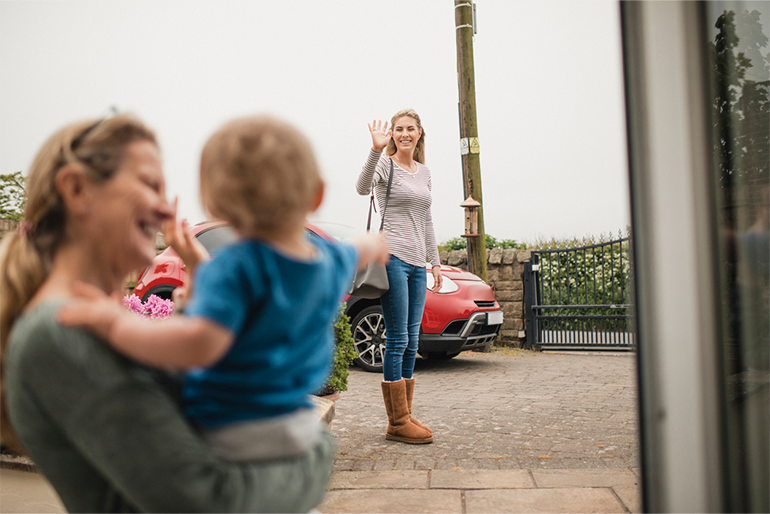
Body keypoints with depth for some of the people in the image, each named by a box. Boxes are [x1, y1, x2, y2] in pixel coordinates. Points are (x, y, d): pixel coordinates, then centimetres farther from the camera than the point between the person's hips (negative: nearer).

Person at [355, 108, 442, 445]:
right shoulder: (385, 165, -2)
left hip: (417, 263, 7)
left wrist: (435, 262, 20)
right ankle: (397, 423, -1)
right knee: (398, 340, -7)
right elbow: (362, 188, -24)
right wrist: (376, 150, -37)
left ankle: (404, 418, 16)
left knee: (411, 342, 8)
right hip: (393, 258, -7)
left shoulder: (424, 173, 19)